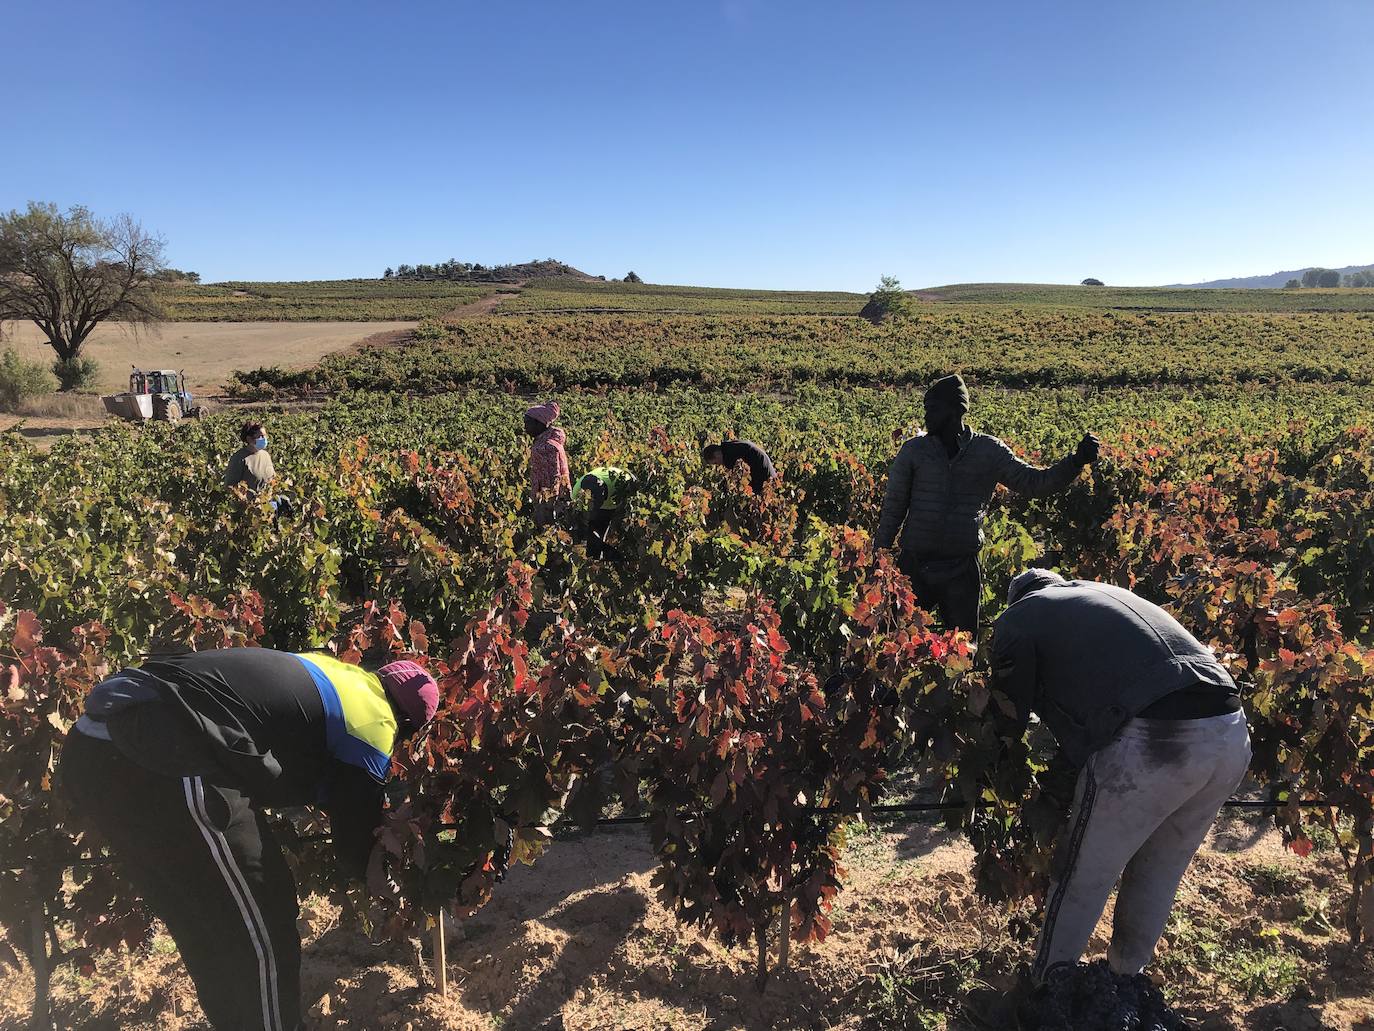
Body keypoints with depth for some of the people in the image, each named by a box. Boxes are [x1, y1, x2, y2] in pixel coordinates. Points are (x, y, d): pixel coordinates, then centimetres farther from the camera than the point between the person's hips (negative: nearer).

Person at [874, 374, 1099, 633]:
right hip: (914, 565, 0)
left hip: (962, 569, 0)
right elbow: (893, 508, 3)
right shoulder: (914, 450, 1)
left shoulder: (988, 451, 1)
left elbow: (1034, 483, 0)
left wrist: (1076, 461, -14)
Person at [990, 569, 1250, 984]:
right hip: (1232, 737, 7)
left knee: (1082, 883, 13)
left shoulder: (1018, 618, 13)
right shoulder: (1112, 594, 33)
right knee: (1159, 874, 26)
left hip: (1151, 742, -7)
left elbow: (1012, 712, 15)